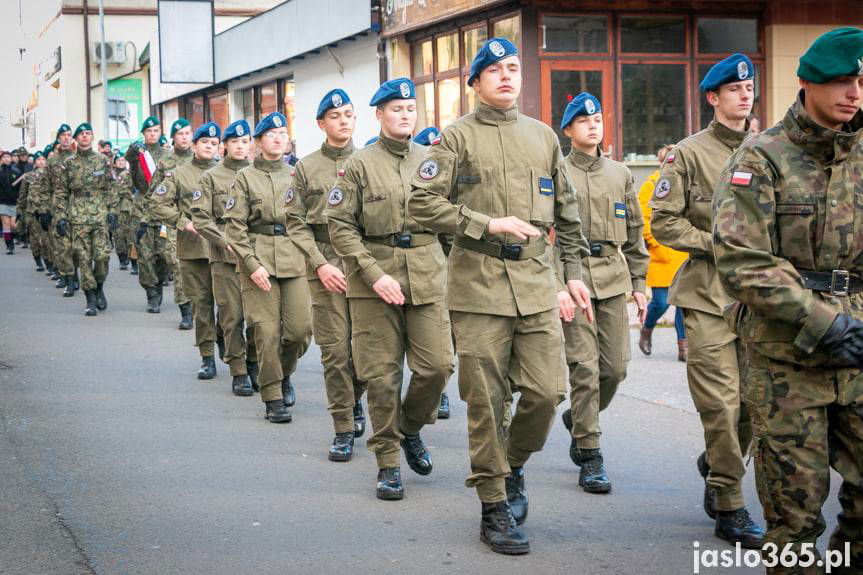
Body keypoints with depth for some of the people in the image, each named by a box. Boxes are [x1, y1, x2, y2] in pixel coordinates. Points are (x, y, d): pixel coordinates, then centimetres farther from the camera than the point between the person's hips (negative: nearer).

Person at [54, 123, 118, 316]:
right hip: (78, 218, 0)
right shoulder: (69, 164, 6)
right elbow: (61, 193, 8)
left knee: (102, 256, -8)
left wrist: (112, 212, 0)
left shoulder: (103, 161, 7)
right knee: (84, 259, -1)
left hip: (100, 216, 0)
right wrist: (60, 217, 1)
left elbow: (111, 189, 8)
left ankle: (99, 288, 19)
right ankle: (91, 300, 5)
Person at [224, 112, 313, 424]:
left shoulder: (296, 176, 13)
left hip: (295, 261, 3)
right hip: (259, 260, -3)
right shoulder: (245, 178, 3)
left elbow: (307, 221, 16)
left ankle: (284, 374, 27)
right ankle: (272, 398, 6)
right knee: (267, 331, -5)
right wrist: (252, 264, -11)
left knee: (301, 328, -3)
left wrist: (310, 256, 3)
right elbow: (235, 226, -2)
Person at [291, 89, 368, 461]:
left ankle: (353, 397, 31)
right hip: (325, 266, -1)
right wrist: (320, 264, -8)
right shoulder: (306, 168, 6)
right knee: (335, 350, -2)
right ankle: (344, 429, 6)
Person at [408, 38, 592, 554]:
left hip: (537, 280, 4)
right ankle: (495, 507, 11)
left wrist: (574, 272, 13)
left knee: (547, 391, -2)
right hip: (479, 283, -3)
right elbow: (423, 203, -7)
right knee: (487, 400, 0)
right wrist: (489, 225, -14)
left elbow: (567, 211, 19)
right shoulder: (458, 137, 1)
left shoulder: (543, 136, 14)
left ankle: (514, 465, 26)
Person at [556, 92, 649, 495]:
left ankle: (578, 418, 32)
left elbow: (634, 233, 18)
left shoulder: (620, 174, 15)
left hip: (614, 279, 4)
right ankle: (590, 456, 0)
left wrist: (639, 283, 12)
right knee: (584, 367, -7)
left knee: (615, 367, 3)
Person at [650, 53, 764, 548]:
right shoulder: (690, 153, 1)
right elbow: (664, 222, -2)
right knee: (722, 401, -6)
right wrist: (717, 245, -11)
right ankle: (730, 506, 5)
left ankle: (715, 464, 33)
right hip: (708, 292, -4)